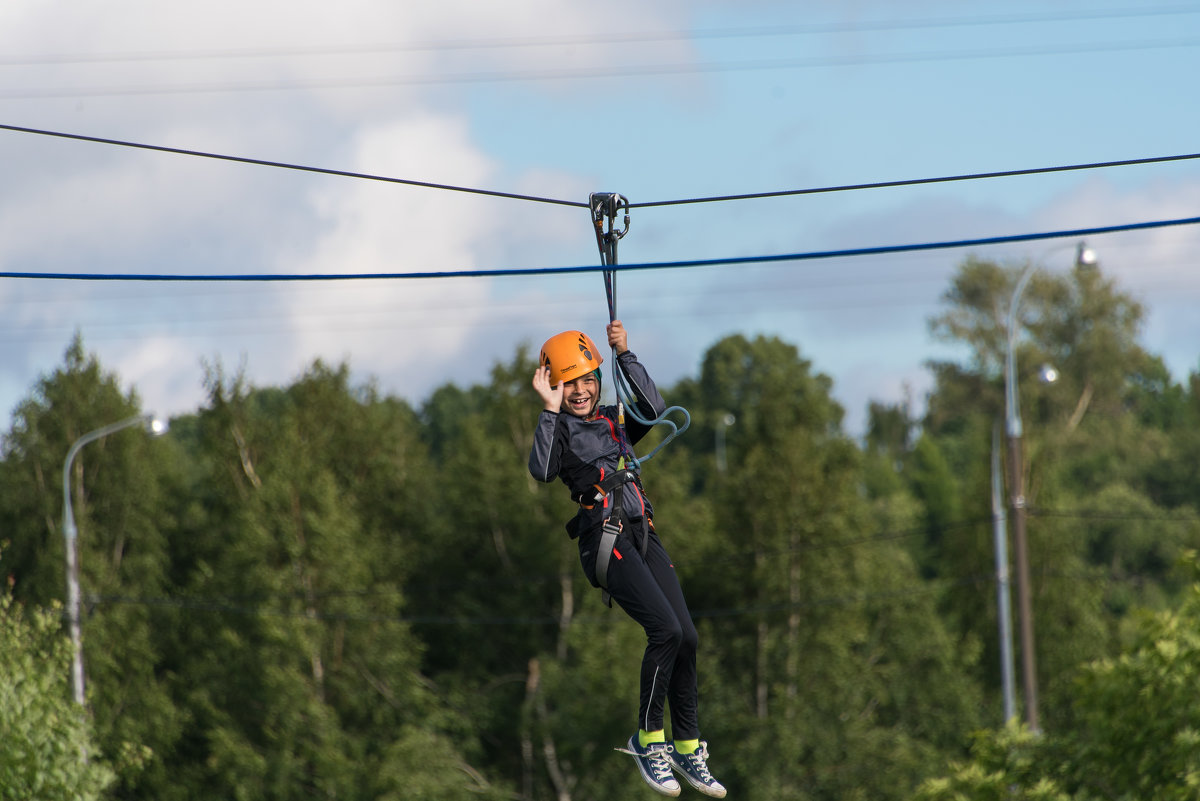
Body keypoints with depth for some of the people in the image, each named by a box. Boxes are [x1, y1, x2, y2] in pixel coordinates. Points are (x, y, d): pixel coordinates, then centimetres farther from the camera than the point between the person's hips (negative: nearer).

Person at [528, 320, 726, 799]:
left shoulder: (614, 423, 21)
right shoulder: (558, 428, 6)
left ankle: (687, 748, 7)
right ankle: (648, 740, -8)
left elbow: (653, 409, 2)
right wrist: (551, 408, -13)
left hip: (642, 535, 6)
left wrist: (625, 356, -2)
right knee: (666, 630, -21)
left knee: (686, 637, -4)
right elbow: (542, 471, -15)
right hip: (604, 538, -6)